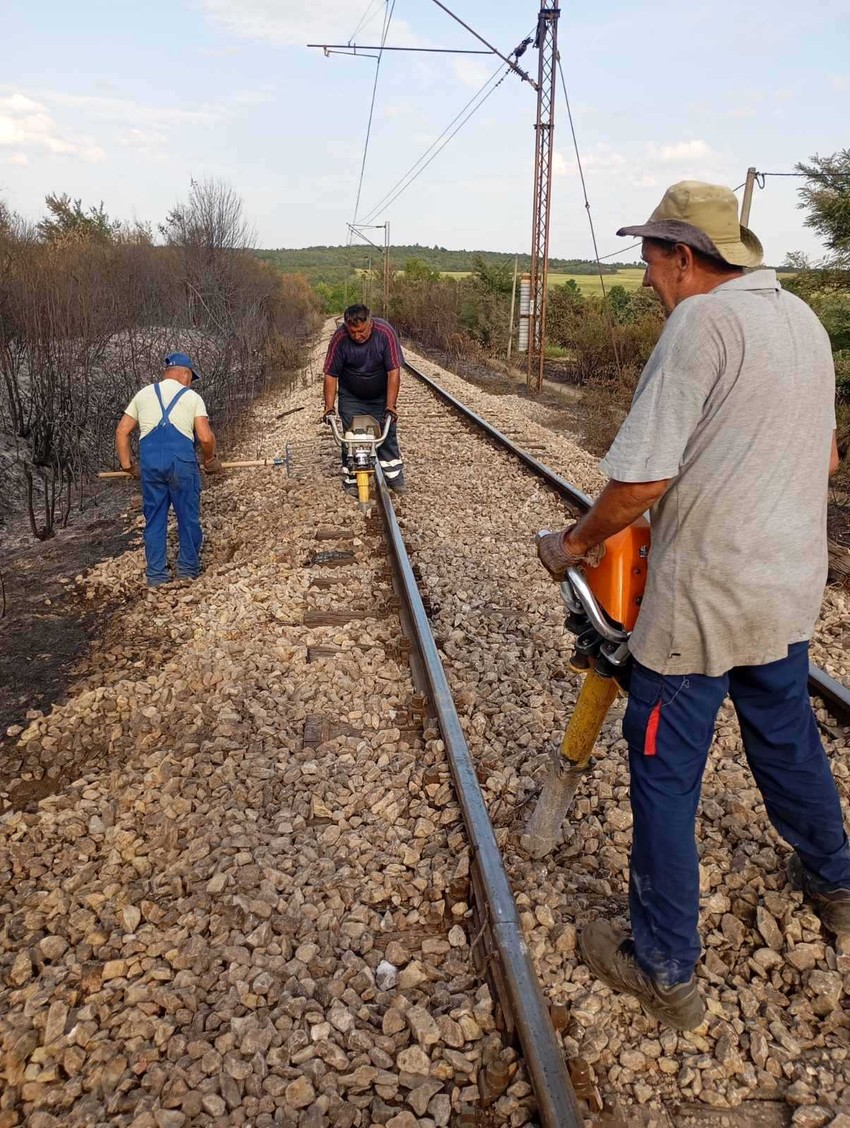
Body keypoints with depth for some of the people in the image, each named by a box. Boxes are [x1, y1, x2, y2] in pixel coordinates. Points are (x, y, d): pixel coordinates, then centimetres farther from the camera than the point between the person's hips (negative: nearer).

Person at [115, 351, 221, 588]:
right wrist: (210, 461, 15)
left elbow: (121, 432, 14)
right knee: (188, 516, 11)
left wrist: (127, 465, 20)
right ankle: (188, 568, 19)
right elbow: (206, 437, -2)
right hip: (181, 461, -3)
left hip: (150, 462, 3)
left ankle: (156, 574, 16)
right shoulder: (192, 396, 8)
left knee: (154, 518, 11)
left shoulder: (143, 394, 18)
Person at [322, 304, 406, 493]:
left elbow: (394, 371, -24)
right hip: (351, 397, 0)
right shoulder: (339, 339, -24)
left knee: (387, 433, 1)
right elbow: (330, 375, -15)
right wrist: (329, 407, -20)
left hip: (381, 396, 0)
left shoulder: (385, 332, -25)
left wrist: (390, 406, -27)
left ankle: (394, 475, 12)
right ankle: (350, 479, 7)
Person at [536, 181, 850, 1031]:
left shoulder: (701, 322, -17)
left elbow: (638, 481, -21)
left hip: (704, 597, -8)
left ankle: (664, 970, 19)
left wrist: (574, 545, -6)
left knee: (664, 772, 5)